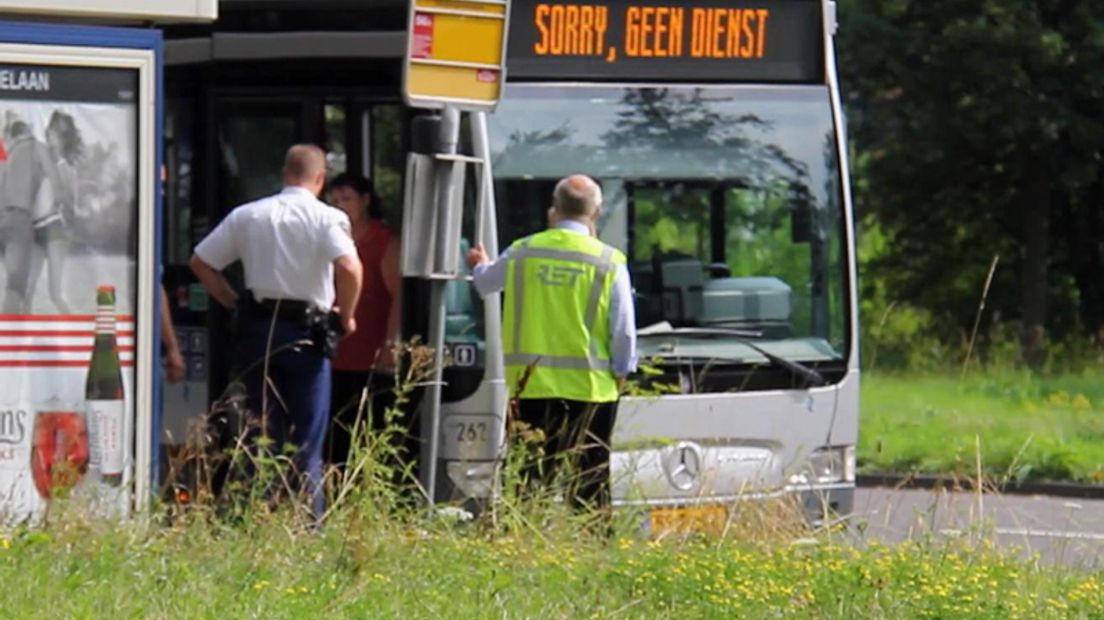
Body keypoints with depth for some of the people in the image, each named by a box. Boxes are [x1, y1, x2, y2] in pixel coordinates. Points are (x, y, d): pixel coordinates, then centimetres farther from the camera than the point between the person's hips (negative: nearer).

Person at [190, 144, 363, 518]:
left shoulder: (248, 216, 8)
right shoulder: (327, 218, -6)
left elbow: (200, 263, 10)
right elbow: (349, 268, -21)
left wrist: (234, 303, 14)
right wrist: (346, 316, -6)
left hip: (257, 329, 4)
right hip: (306, 332, -4)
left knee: (262, 434, 11)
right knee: (306, 441, 2)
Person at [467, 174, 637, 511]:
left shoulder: (522, 253, 2)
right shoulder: (608, 263, -7)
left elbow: (485, 283, 24)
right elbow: (624, 330, -4)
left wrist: (479, 264, 47)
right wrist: (620, 371, 13)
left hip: (531, 386, 3)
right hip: (590, 387, -2)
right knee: (590, 482, 1)